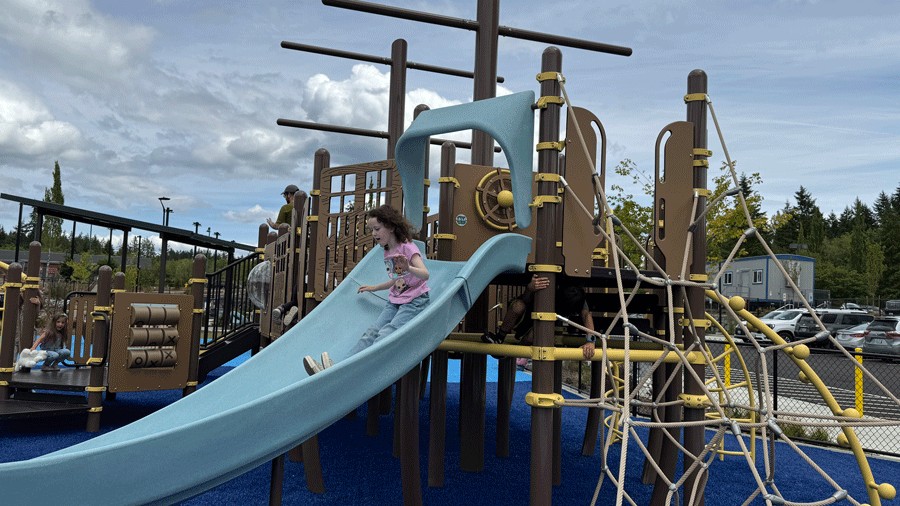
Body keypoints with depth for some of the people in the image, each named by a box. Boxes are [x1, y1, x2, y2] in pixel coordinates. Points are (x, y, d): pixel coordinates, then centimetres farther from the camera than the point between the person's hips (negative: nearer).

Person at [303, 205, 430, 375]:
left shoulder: (407, 247, -11)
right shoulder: (387, 252, 14)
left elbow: (425, 275, -26)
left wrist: (408, 268, -45)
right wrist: (374, 288, 27)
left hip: (415, 301, -7)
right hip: (395, 301, 7)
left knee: (386, 334, -26)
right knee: (372, 332, -16)